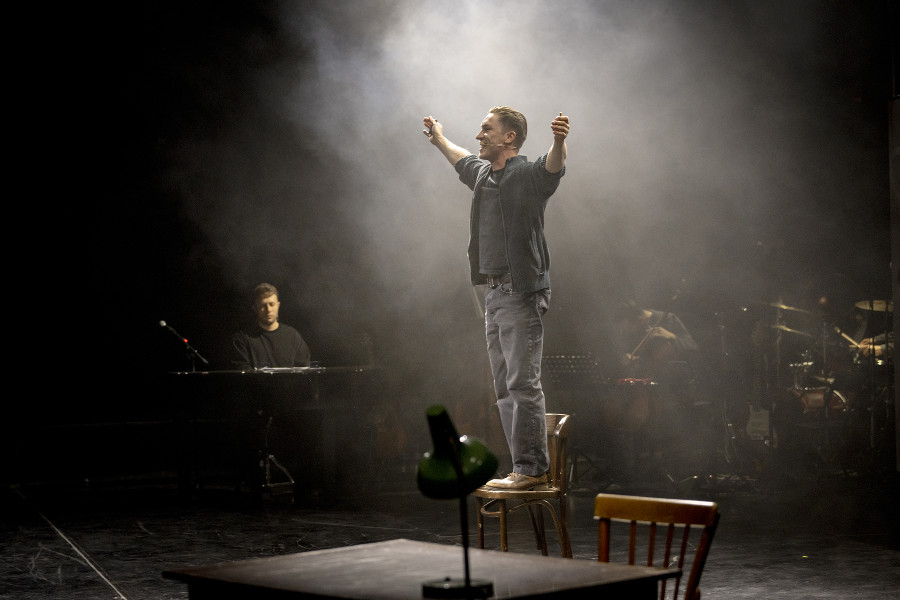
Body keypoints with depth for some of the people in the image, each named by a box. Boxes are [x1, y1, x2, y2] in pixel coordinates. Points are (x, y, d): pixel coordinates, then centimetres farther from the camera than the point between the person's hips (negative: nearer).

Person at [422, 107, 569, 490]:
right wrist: (440, 140, 56)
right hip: (494, 292, 9)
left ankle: (531, 468, -7)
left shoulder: (529, 175, -8)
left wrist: (559, 141, -52)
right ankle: (526, 469, 13)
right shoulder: (483, 175, 17)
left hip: (522, 293, -9)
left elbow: (553, 166, -31)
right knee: (504, 387, 9)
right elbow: (463, 162, 40)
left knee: (522, 383, -10)